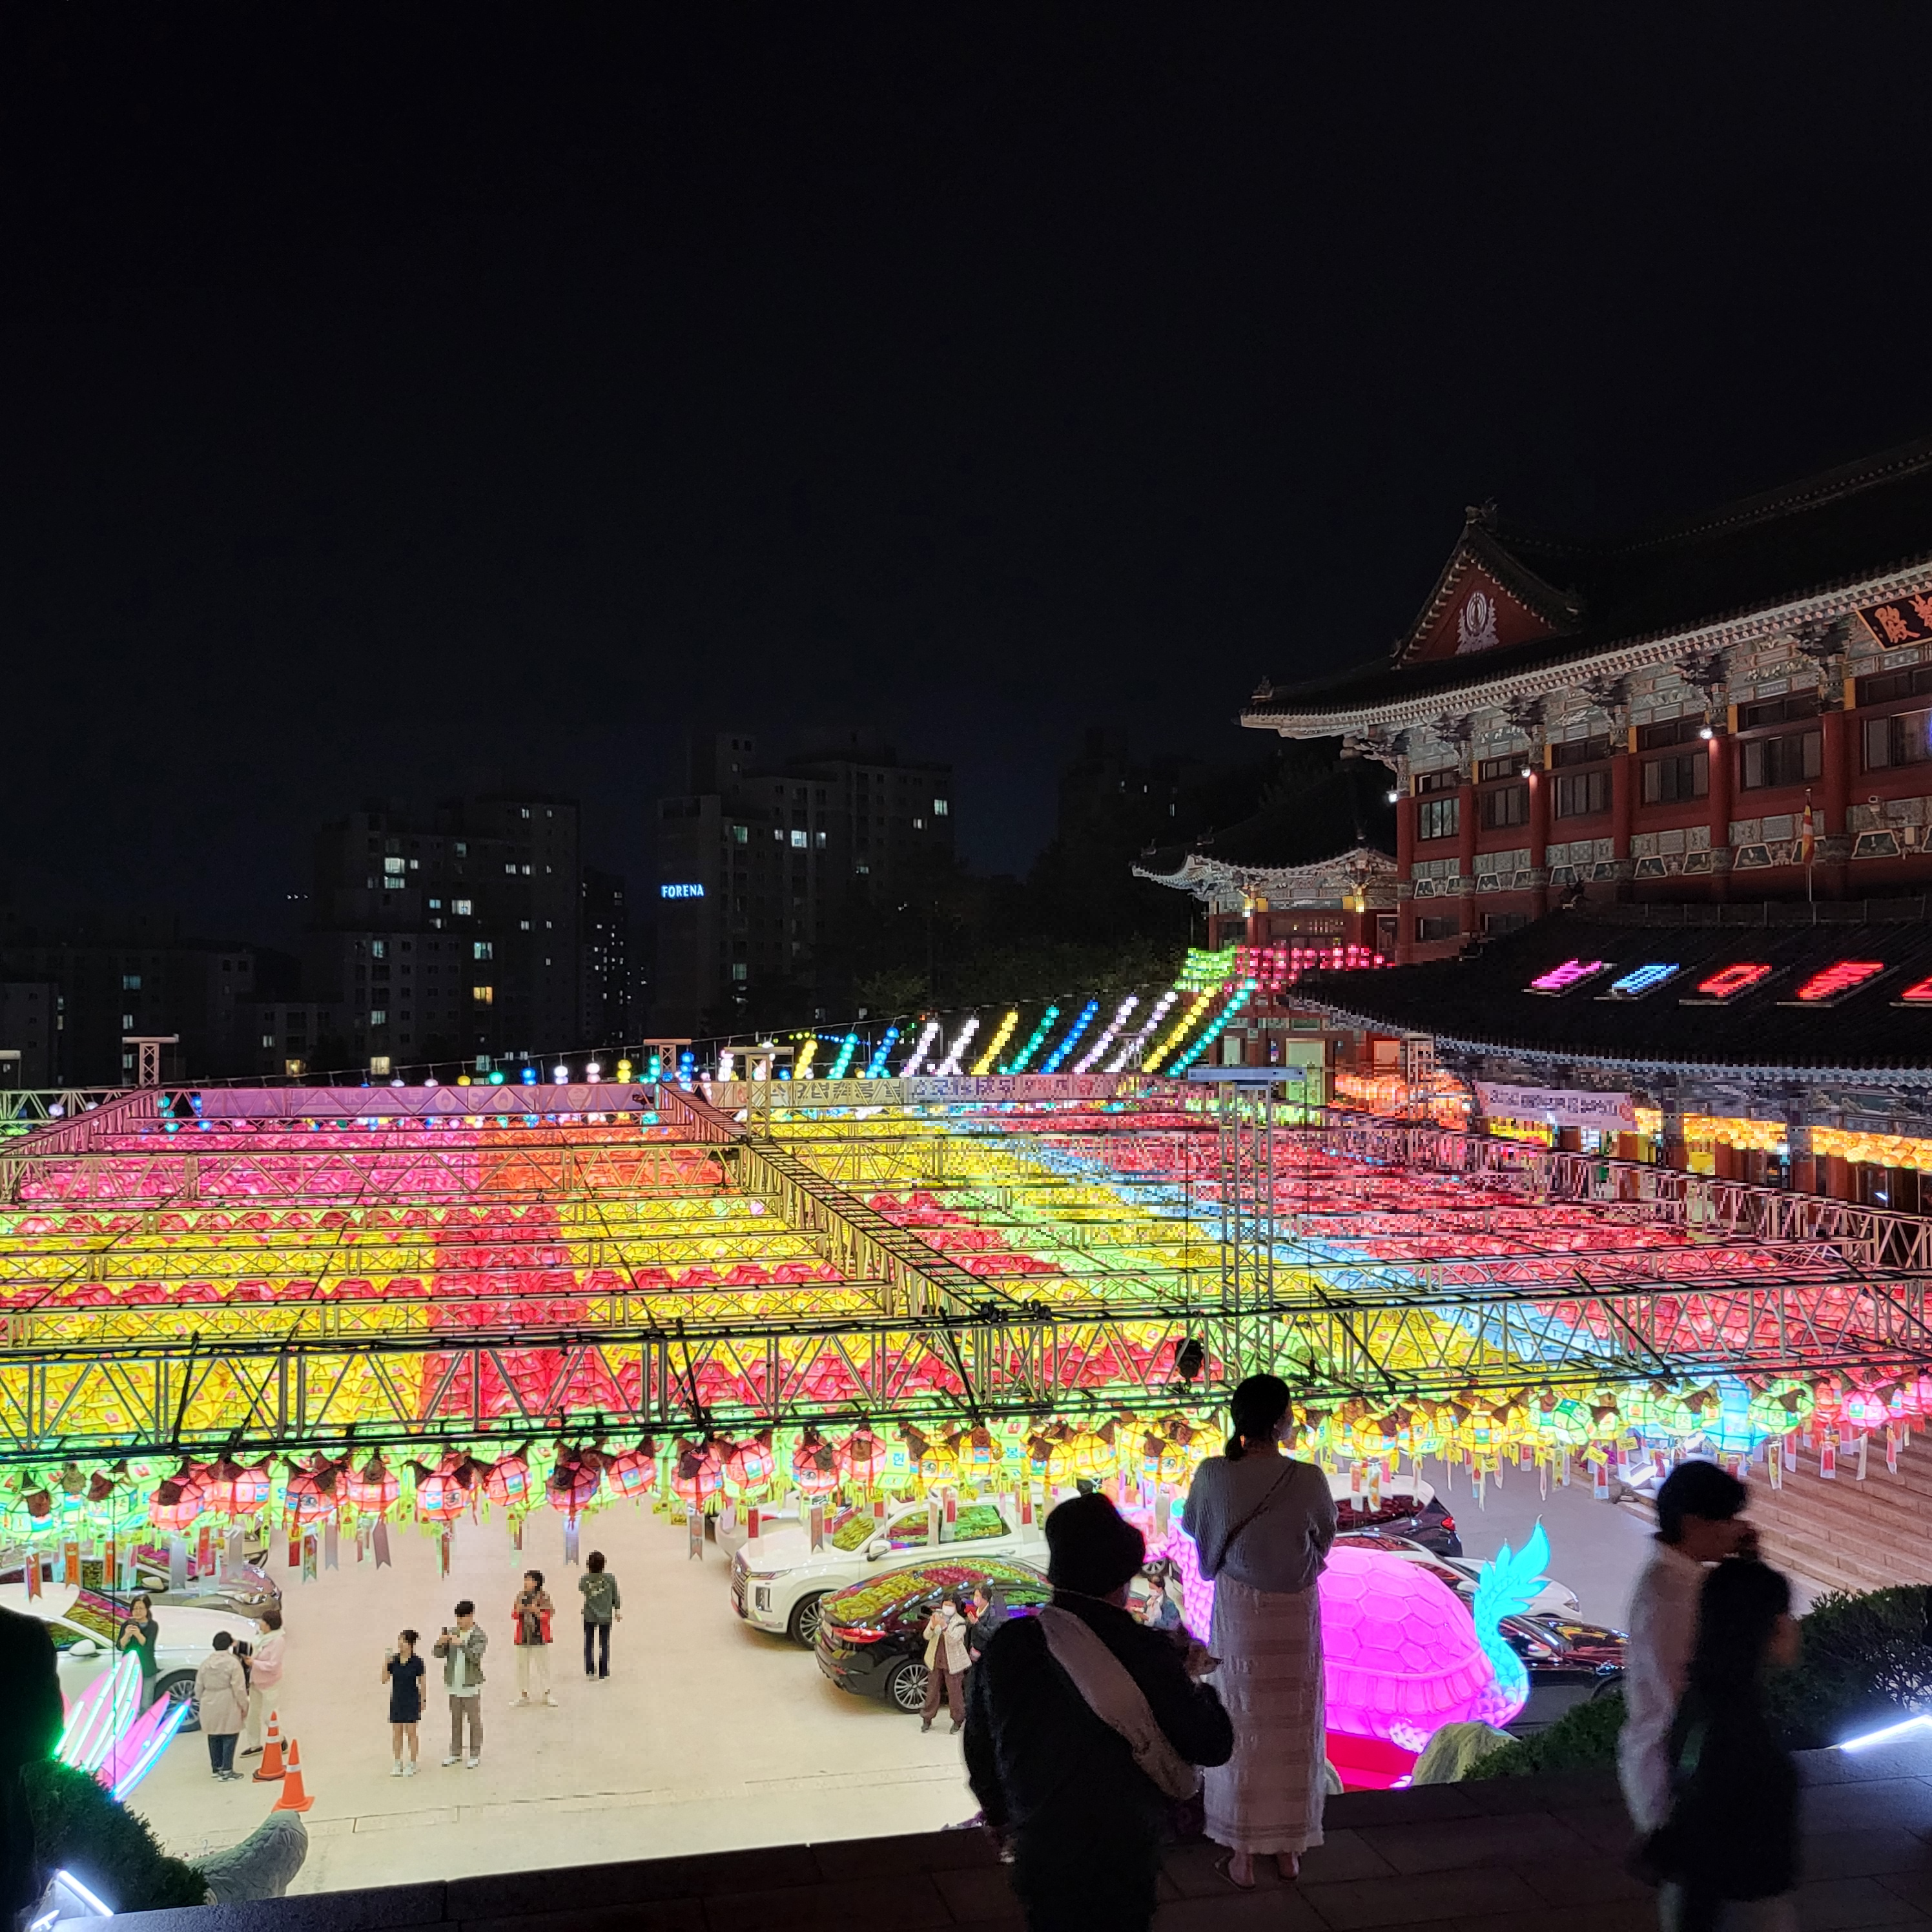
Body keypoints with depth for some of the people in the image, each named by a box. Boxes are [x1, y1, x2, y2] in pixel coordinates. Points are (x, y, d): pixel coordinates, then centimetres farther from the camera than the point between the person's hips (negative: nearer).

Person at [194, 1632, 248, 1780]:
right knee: (229, 1738, 1)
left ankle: (217, 1767, 25)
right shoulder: (233, 1663, -12)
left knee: (214, 1738, 16)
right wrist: (244, 1706, -2)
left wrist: (201, 1702, 23)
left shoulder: (206, 1662, 4)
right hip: (228, 1707, -5)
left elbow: (199, 1687, 10)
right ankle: (226, 1771, -1)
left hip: (209, 1706, 6)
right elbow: (239, 1688, -13)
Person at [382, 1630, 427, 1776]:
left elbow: (421, 1683, -4)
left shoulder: (417, 1662, -12)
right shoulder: (393, 1660, -3)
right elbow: (384, 1680, -3)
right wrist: (386, 1664, -18)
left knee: (411, 1733, 3)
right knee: (396, 1733, 7)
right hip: (396, 1701, 3)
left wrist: (422, 1701, -2)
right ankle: (398, 1764, 21)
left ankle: (412, 1765, 16)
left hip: (412, 1701, -3)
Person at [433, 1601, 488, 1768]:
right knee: (455, 1720, 15)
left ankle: (476, 1755, 14)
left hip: (471, 1685, -5)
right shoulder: (453, 1633, 3)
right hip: (454, 1685, 5)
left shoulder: (480, 1635, -10)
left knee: (474, 1720, 4)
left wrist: (461, 1644, -33)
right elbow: (437, 1653, 0)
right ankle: (456, 1753, 27)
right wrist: (441, 1642, -21)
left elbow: (475, 1657, -22)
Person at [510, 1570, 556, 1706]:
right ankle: (524, 1694, 20)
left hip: (539, 1637, -4)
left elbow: (547, 1617, -6)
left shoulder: (544, 1597, -7)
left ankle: (547, 1694, 12)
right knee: (522, 1665, 9)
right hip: (523, 1637, 4)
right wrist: (518, 1610, -13)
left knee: (543, 1664, 2)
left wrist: (536, 1611, -23)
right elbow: (514, 1616, 8)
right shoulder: (521, 1596, 4)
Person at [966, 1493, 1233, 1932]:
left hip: (1039, 1853, 2)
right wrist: (1190, 1679, 4)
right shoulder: (1150, 1656, -22)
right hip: (1126, 1858, -2)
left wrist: (999, 1817, 19)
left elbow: (980, 1749, 1)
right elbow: (1212, 1746, -13)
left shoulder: (1005, 1646, -13)